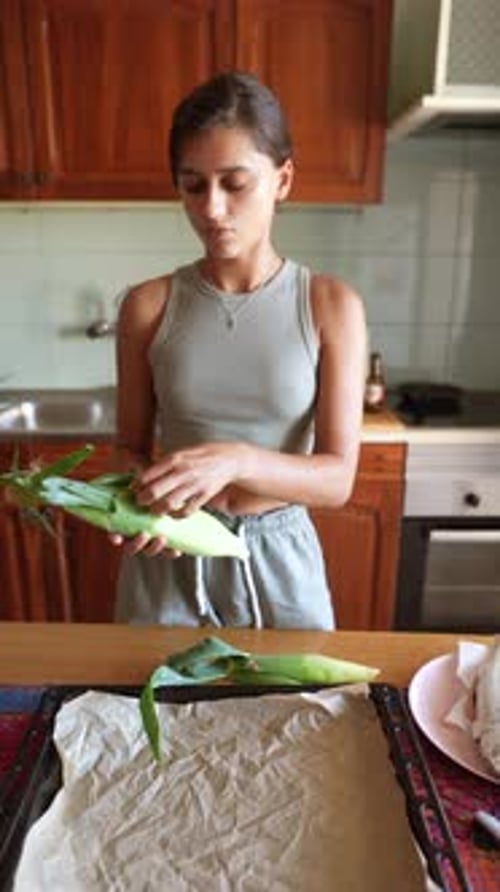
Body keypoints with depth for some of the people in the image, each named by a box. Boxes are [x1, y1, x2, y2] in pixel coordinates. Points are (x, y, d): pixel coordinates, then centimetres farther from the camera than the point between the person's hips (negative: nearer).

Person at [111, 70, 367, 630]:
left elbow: (337, 478, -12)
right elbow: (131, 445, 2)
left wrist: (236, 460, -29)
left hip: (278, 561, 0)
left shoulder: (332, 306, -9)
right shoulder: (147, 306, -6)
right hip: (167, 561, 1)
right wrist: (142, 496, -19)